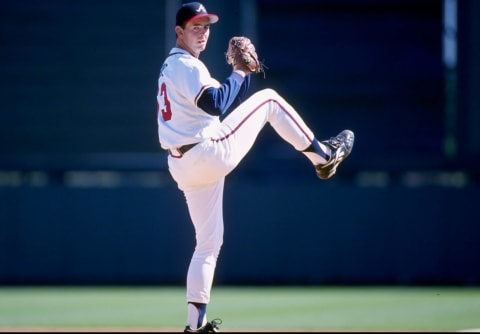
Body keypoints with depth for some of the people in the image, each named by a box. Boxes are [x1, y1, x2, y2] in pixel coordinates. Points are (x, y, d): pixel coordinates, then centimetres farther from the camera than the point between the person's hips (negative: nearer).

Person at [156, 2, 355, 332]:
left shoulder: (173, 67, 20)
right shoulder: (187, 65, -11)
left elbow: (224, 104, 21)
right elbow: (217, 105, -24)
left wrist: (243, 73, 8)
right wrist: (238, 73, -10)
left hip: (183, 166, 9)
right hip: (211, 153, -9)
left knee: (208, 243, 13)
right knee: (269, 99, 4)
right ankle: (322, 157, 12)